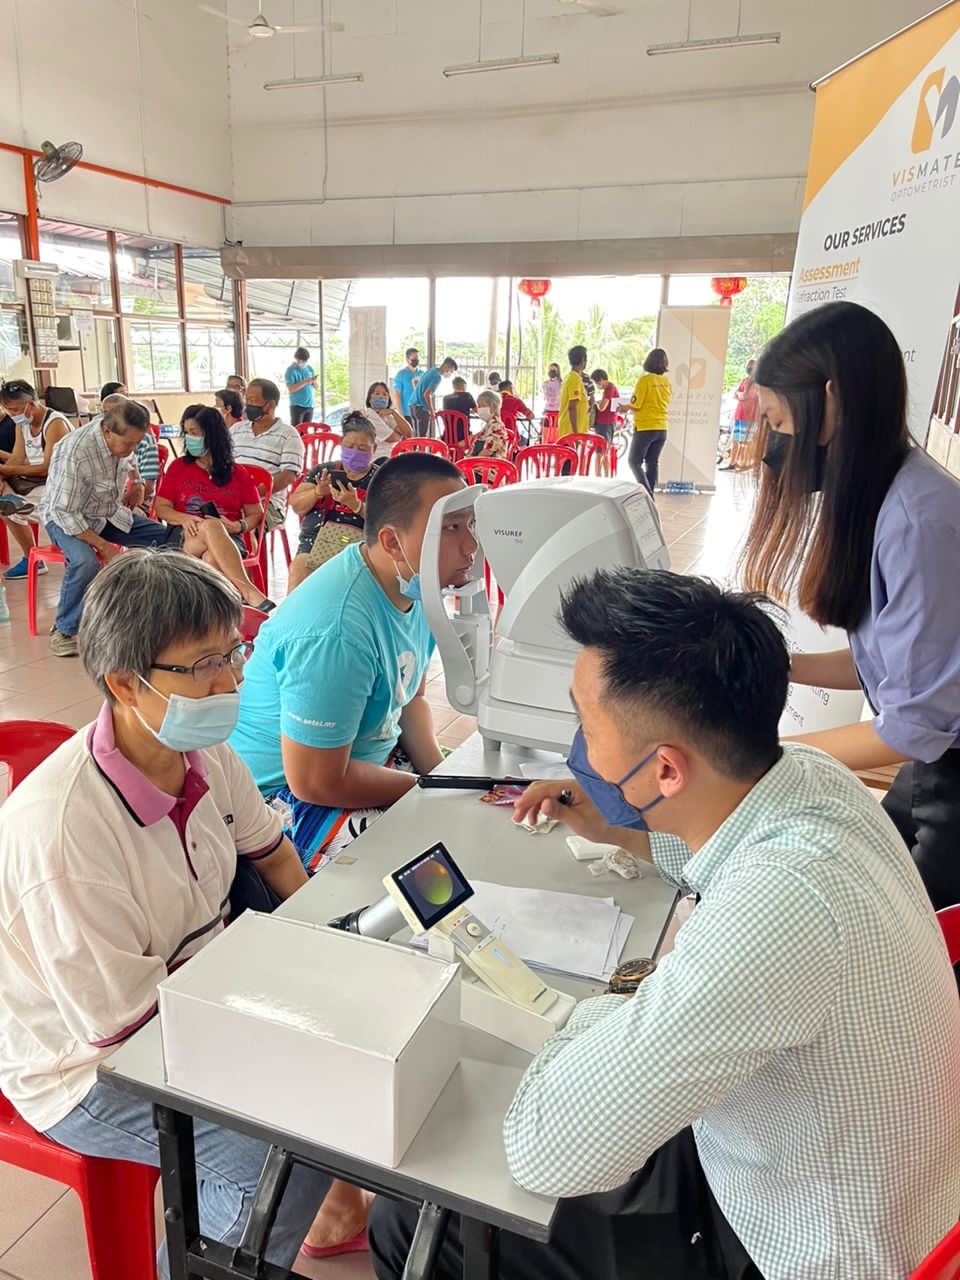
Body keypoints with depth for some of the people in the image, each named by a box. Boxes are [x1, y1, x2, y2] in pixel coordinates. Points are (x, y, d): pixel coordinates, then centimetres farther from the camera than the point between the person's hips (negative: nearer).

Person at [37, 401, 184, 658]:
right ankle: (65, 630, -15)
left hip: (108, 513, 7)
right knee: (85, 562, -37)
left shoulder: (123, 440, -9)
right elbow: (65, 513, -28)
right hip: (65, 516, -7)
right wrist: (103, 546, -27)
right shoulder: (74, 453, -32)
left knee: (170, 538, -7)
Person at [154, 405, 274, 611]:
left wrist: (236, 526, -8)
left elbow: (255, 514, 14)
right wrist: (184, 519, -9)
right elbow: (161, 507, 13)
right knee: (210, 526, -37)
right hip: (185, 539, 0)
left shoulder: (238, 473, 16)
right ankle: (248, 591, -48)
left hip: (229, 539, 0)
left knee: (212, 558, -39)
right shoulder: (178, 467, 18)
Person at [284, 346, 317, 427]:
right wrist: (305, 382, -23)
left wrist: (314, 381, -11)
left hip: (310, 405, 6)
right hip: (297, 406, -6)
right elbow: (290, 389, -16)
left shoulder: (310, 368, 10)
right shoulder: (291, 371, -7)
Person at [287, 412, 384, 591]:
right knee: (299, 570, -27)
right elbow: (296, 506, 12)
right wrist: (318, 492, -9)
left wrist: (356, 505, -20)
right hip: (316, 541, 2)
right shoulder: (323, 471, 17)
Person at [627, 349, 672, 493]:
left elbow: (635, 406, -14)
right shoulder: (667, 381, 4)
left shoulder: (645, 380, -14)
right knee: (653, 463, 13)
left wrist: (624, 407, 5)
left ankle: (647, 494, -14)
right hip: (661, 428, 6)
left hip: (644, 427, -6)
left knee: (634, 461, 0)